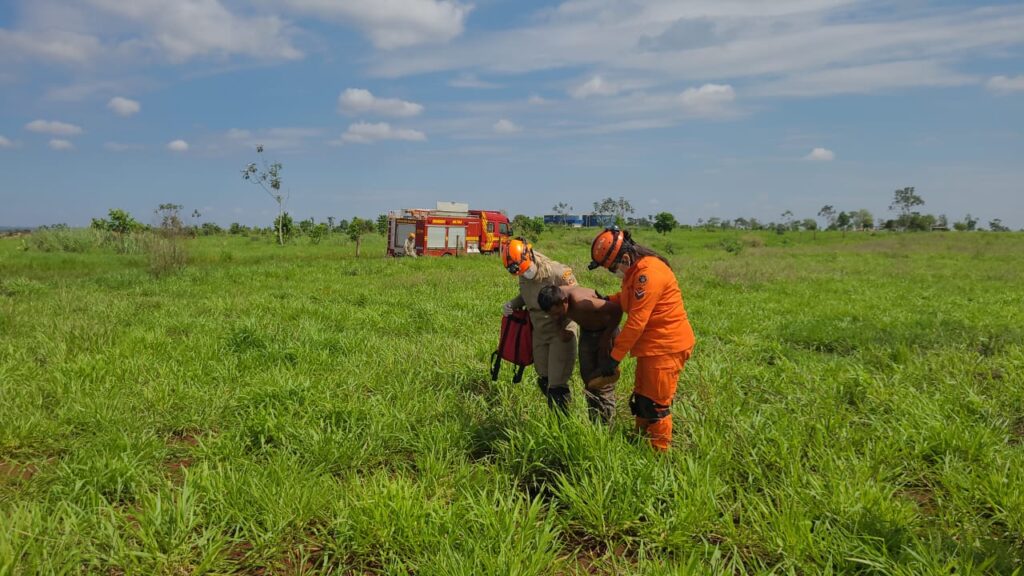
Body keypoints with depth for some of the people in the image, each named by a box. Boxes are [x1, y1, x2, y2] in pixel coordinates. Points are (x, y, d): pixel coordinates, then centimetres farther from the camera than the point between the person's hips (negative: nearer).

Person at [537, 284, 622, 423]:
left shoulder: (581, 303, -41)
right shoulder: (555, 297, -19)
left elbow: (616, 309, -35)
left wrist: (606, 337, -26)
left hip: (606, 330, -7)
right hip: (586, 332, 7)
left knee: (604, 380, -5)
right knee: (588, 378, 8)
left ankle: (605, 426, 6)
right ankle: (594, 421, 20)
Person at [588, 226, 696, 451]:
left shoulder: (648, 273, -24)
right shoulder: (635, 270, 7)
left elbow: (636, 322, -25)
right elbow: (631, 298, 23)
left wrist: (614, 357, -20)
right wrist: (608, 300, 3)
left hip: (666, 347, -10)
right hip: (651, 346, 10)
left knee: (656, 405, 0)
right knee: (640, 399, 18)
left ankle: (660, 452, 13)